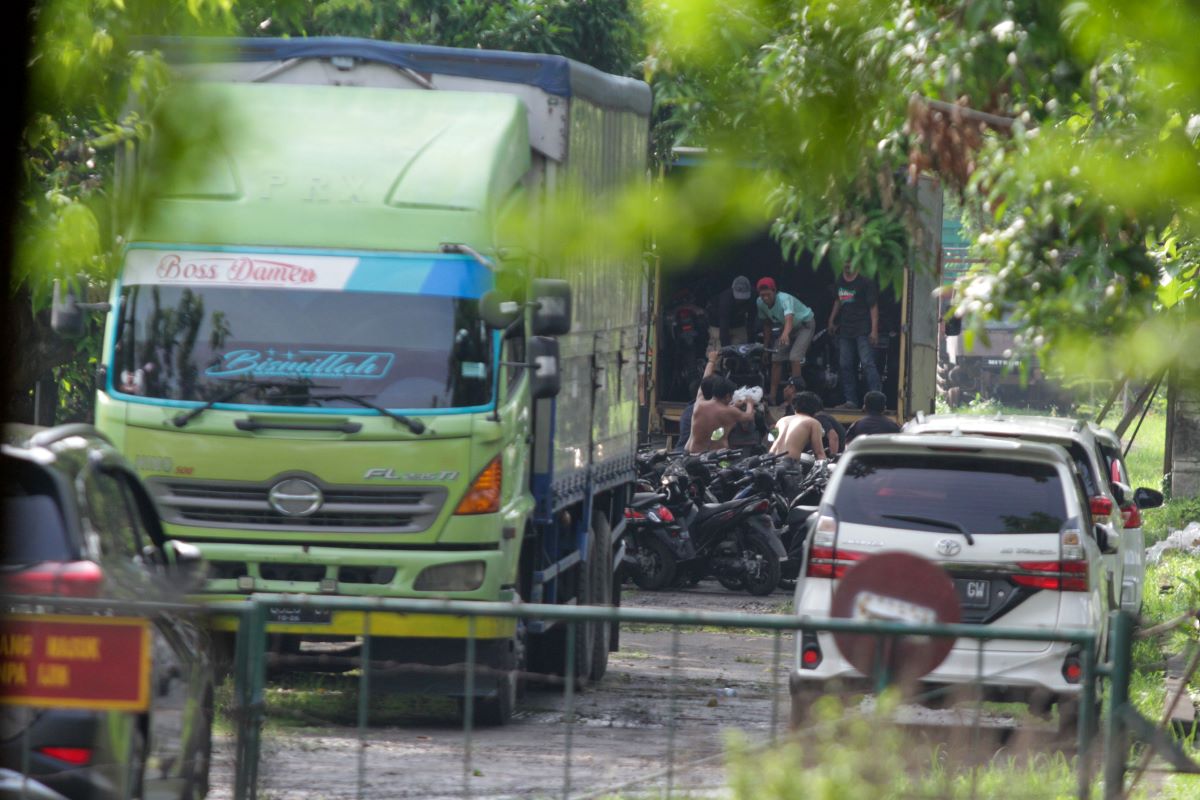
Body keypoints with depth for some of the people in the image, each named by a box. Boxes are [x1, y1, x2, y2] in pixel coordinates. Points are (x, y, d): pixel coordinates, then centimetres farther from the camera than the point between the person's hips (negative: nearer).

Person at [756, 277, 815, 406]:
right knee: (776, 358, -1)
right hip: (788, 328, 7)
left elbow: (789, 319, -55)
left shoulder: (784, 299, -37)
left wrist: (785, 334, -75)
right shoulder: (761, 303, -16)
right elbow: (766, 324, 0)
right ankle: (772, 396, 4)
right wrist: (766, 346, 1)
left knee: (795, 357, -24)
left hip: (805, 324, -7)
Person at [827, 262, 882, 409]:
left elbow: (873, 307, -8)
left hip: (863, 331, -7)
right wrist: (832, 320, 23)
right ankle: (851, 400, 11)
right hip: (845, 330, 7)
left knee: (867, 363, -14)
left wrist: (874, 330, -14)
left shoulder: (866, 283, -6)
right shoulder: (839, 282, 13)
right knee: (845, 365, 5)